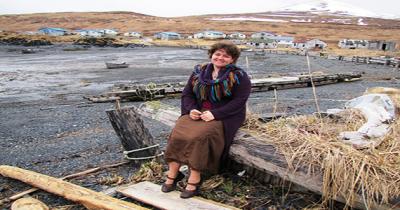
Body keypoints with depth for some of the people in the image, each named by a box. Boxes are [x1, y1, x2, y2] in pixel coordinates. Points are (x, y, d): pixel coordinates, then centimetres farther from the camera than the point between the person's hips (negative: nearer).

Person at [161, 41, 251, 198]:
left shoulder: (239, 77, -2)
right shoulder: (199, 72, 12)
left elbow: (238, 101, -11)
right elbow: (187, 93, 11)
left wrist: (215, 114, -20)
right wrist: (191, 109, -10)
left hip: (224, 117, -4)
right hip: (197, 113, 5)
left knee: (199, 136, -31)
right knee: (178, 133, -23)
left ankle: (194, 179, -23)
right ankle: (172, 173, -17)